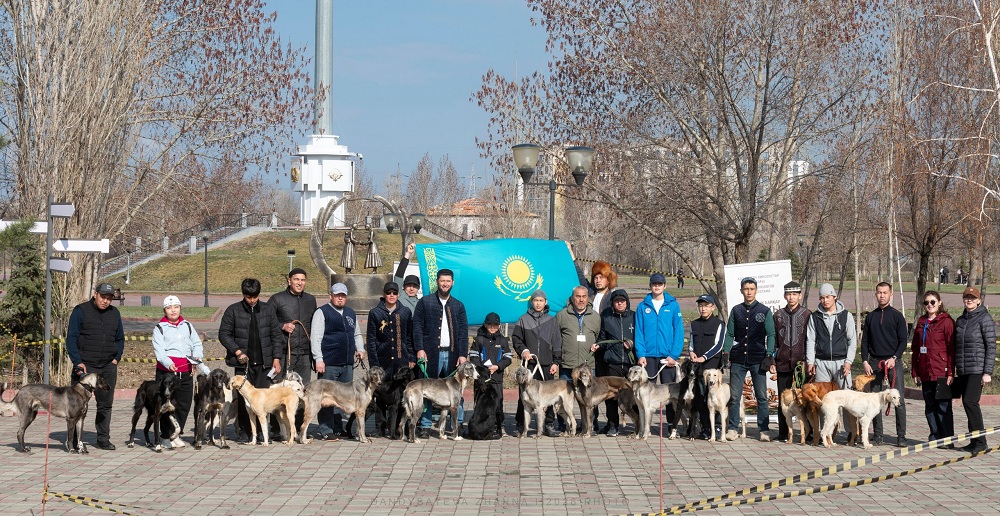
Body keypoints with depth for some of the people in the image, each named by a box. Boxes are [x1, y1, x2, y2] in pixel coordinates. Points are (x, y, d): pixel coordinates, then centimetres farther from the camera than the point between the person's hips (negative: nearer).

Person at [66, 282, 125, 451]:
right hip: (85, 366, -4)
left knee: (106, 404, 6)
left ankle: (103, 439, 13)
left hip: (108, 367, 4)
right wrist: (78, 362, -12)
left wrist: (116, 358, 7)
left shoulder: (114, 313, 12)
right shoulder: (81, 311, -3)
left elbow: (120, 339, 22)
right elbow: (71, 338, -5)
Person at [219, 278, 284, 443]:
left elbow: (276, 335, 10)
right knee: (243, 398, -1)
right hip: (243, 362, -1)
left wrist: (276, 358, 3)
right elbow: (224, 334, 3)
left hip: (264, 362, 1)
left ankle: (261, 431, 4)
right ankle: (244, 431, 8)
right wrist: (237, 351, -8)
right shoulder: (233, 310, 2)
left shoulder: (268, 310, 8)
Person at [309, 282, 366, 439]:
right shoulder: (322, 313, -3)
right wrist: (318, 359, -15)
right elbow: (315, 337, -8)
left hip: (347, 363, 7)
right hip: (328, 364, -7)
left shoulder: (351, 313, 18)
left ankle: (338, 428, 19)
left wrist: (360, 349, 12)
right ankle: (326, 431, -3)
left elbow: (357, 334, 29)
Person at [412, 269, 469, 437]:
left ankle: (459, 424, 6)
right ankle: (425, 425, 4)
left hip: (452, 353, 2)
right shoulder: (425, 302, 7)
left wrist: (463, 354, -1)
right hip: (431, 352, -2)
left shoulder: (458, 306, 14)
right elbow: (418, 327, 2)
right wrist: (419, 349, -9)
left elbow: (463, 331, 9)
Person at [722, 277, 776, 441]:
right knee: (734, 395, 0)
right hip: (738, 360, 2)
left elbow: (770, 335, 3)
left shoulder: (764, 311, 4)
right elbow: (730, 334, 11)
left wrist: (769, 355, -8)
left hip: (758, 359, -2)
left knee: (761, 396, 0)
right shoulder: (736, 310, 10)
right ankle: (732, 429, 6)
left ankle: (763, 430, 4)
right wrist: (726, 352, -2)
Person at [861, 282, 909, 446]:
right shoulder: (870, 317, 12)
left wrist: (894, 358, -13)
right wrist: (865, 361, 1)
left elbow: (903, 341, 0)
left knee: (899, 400, -7)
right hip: (874, 363, 3)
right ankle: (878, 435, 8)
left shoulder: (897, 316, 3)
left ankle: (901, 436, -5)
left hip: (893, 362, -3)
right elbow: (865, 341, 13)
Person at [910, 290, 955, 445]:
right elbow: (915, 349, 17)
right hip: (925, 373, 6)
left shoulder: (946, 321, -4)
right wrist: (915, 371, 12)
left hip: (941, 372, -6)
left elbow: (951, 348, -8)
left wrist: (950, 372, -12)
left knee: (943, 406, -3)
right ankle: (935, 437, 18)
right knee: (930, 407, 10)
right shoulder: (921, 322, 15)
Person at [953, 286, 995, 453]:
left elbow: (991, 346, -8)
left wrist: (988, 372, -13)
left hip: (978, 369, -7)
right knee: (967, 403, 5)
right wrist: (953, 369, 15)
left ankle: (980, 441, -9)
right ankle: (975, 441, 11)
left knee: (970, 401, -15)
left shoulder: (984, 318, -4)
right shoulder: (960, 320, 16)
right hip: (962, 370, 7)